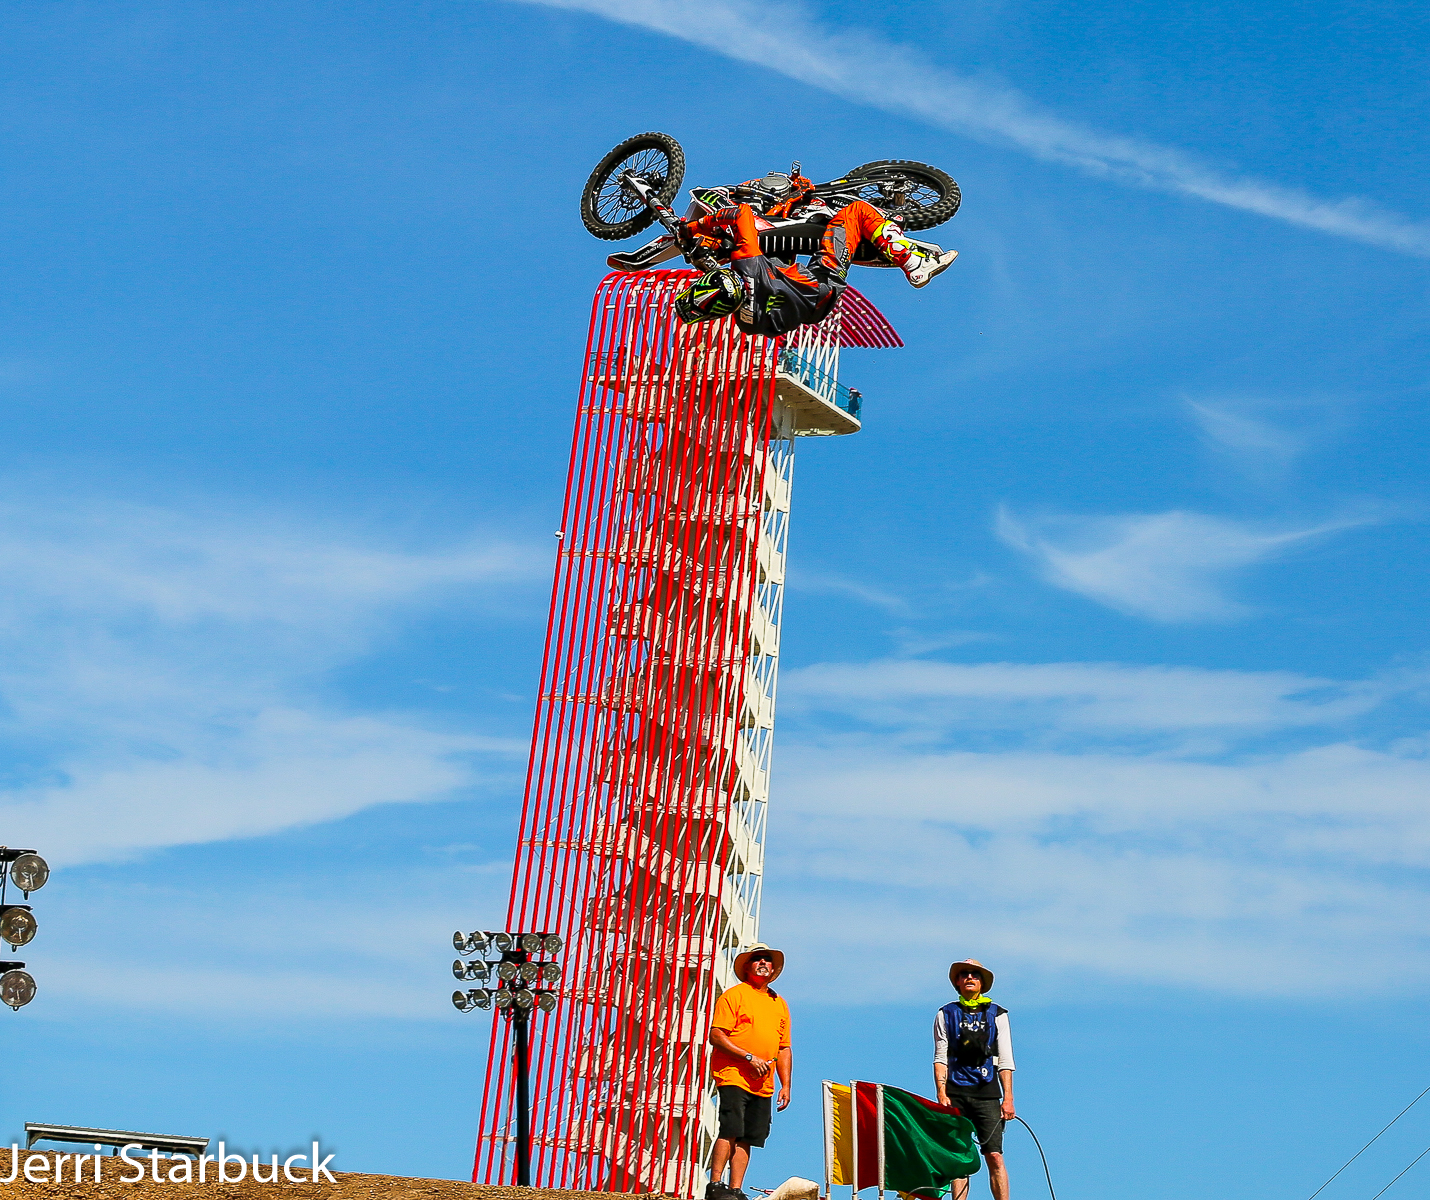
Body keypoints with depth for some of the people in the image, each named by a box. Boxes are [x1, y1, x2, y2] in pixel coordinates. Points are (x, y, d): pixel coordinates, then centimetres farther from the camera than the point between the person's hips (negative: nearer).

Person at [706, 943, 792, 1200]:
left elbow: (784, 1048, 22)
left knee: (746, 1138, 2)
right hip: (733, 1076, -5)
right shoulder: (734, 995, 1)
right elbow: (716, 1036, -8)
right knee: (730, 1130, -14)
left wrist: (785, 1085, 13)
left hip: (763, 1084, 6)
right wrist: (749, 1057, -14)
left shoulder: (779, 1003, 20)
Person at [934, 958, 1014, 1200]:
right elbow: (940, 1058, 7)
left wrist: (1008, 1098, -1)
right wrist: (941, 1094, -4)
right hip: (956, 1092, 1)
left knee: (994, 1156, -9)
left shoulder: (997, 1014, 11)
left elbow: (1005, 1060, 8)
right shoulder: (946, 1014, 12)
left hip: (987, 1092, 0)